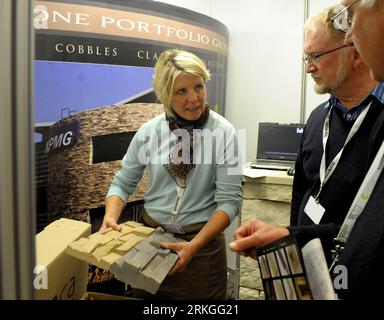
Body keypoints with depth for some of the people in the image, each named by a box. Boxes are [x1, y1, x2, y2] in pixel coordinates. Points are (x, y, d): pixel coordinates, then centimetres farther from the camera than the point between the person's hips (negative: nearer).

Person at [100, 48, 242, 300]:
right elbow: (123, 183, 4)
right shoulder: (148, 132, -5)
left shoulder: (224, 132, -11)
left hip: (203, 240, -2)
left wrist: (194, 246, -22)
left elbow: (229, 199, -13)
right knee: (146, 295, 21)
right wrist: (110, 218, -14)